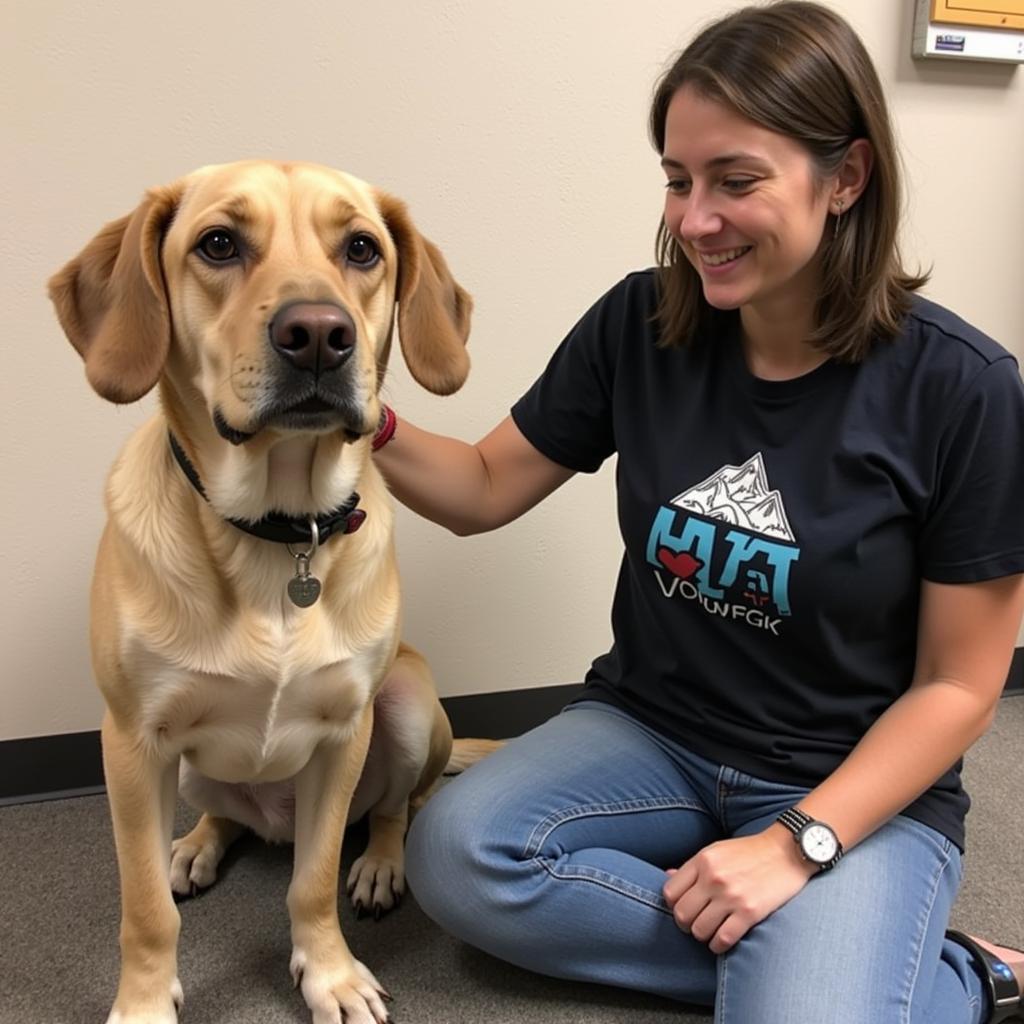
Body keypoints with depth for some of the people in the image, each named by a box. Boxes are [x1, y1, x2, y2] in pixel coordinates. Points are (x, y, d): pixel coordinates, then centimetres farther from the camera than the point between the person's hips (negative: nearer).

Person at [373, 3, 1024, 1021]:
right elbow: (484, 489, 2)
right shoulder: (639, 326, -6)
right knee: (454, 854, -22)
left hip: (859, 787, -5)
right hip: (651, 734, 5)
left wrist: (798, 842, -19)